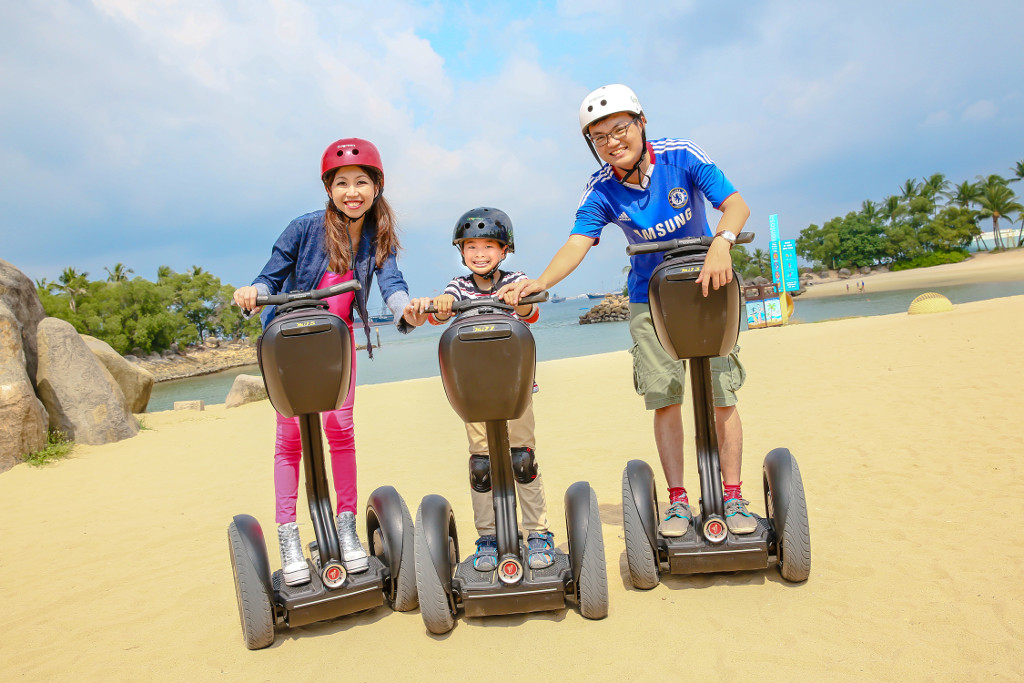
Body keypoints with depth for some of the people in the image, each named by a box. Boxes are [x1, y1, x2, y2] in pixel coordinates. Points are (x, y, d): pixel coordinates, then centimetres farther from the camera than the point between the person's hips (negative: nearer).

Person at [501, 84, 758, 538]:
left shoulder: (681, 156, -14)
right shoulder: (601, 191, -11)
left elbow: (736, 203, -19)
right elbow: (577, 243, -24)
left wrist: (720, 243, -41)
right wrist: (540, 282, -43)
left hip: (704, 287, -1)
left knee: (721, 396, -3)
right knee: (664, 400, -2)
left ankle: (733, 497, 11)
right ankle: (677, 499, 11)